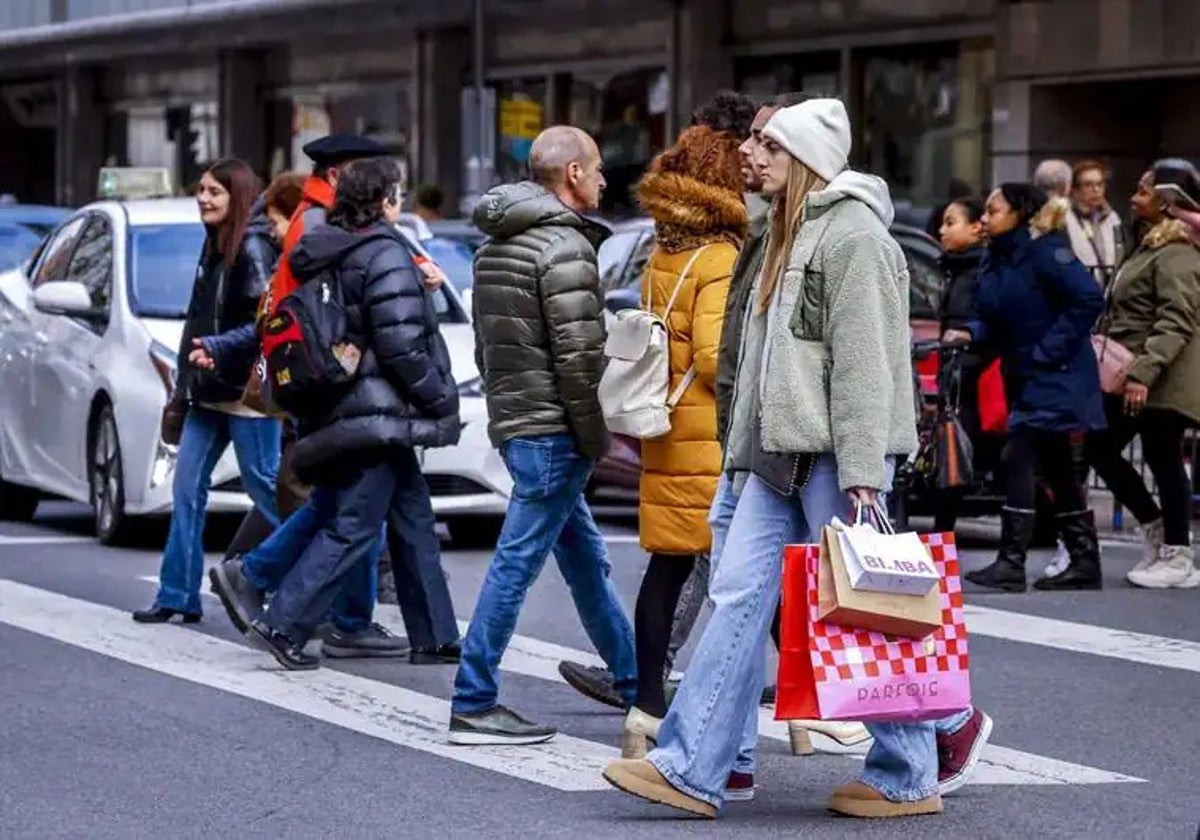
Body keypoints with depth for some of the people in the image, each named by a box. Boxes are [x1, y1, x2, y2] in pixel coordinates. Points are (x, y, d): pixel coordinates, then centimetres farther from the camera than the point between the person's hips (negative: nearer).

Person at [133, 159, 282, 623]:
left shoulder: (252, 248, -12)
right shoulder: (215, 247, 15)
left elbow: (267, 320, -19)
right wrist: (187, 383, 14)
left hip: (245, 392, -9)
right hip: (209, 393, 9)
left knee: (265, 487, -4)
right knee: (187, 487, 7)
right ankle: (177, 595, 10)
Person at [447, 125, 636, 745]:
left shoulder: (495, 245, 15)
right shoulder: (564, 247, -14)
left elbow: (486, 345, 19)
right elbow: (580, 356, -19)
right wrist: (595, 438, -12)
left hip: (511, 420, 10)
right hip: (551, 431, -10)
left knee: (586, 559, 18)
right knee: (517, 562, -7)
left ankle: (632, 680, 29)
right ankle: (473, 705, -6)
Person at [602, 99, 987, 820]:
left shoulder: (852, 233, -12)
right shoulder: (792, 232, 19)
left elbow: (862, 362, -18)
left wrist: (861, 474, -22)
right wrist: (747, 448, 19)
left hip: (831, 454, -9)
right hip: (780, 452, 9)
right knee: (739, 597, 2)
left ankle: (908, 777, 10)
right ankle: (691, 770, 0)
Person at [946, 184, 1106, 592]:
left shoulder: (1043, 252, -16)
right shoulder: (995, 260, 11)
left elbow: (1089, 298, -23)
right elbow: (997, 321, 18)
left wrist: (1049, 351, -20)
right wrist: (971, 333, -4)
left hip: (1056, 378, -9)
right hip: (1028, 379, 9)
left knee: (1017, 459, -14)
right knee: (1057, 470, 12)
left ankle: (1010, 564, -14)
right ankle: (1084, 563, 20)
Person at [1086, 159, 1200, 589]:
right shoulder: (1154, 245, 17)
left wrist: (1144, 372, -28)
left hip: (1161, 382, -10)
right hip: (1132, 376, 10)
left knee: (1163, 460, -3)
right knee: (1099, 448, 11)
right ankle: (1157, 531, 22)